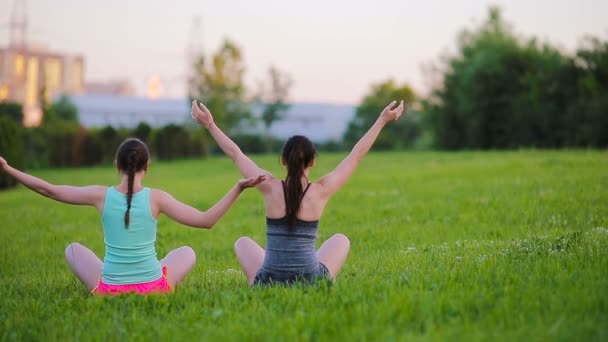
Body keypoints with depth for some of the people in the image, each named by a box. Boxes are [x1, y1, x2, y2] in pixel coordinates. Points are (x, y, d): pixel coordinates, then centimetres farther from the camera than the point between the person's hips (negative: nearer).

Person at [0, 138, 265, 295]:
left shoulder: (101, 196, -8)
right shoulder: (156, 198, -12)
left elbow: (48, 189, -1)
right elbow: (206, 220, -15)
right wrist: (238, 188, -12)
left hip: (109, 293, 1)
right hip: (154, 291, -1)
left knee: (73, 249, 28)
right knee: (187, 252, 29)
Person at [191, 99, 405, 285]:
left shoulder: (270, 188, -7)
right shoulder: (321, 191, -8)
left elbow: (235, 154, 4)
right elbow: (357, 154, 1)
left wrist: (210, 125, 14)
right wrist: (382, 120, 9)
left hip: (269, 282, 0)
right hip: (312, 281, 0)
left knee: (243, 243, 31)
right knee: (340, 240, 29)